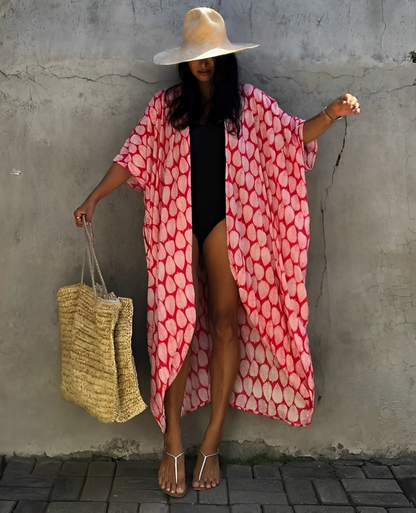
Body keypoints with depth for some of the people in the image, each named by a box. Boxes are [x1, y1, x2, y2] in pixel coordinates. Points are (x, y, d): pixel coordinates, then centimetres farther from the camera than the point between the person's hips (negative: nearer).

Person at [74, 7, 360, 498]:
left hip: (228, 221, 0)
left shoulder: (249, 102, 11)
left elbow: (293, 137, 7)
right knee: (178, 324, -4)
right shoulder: (165, 104, 11)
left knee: (226, 321, -1)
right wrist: (94, 197, 0)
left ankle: (211, 443, 9)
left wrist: (331, 114, -11)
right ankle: (173, 444, 5)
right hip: (177, 221, 0)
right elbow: (133, 157, 8)